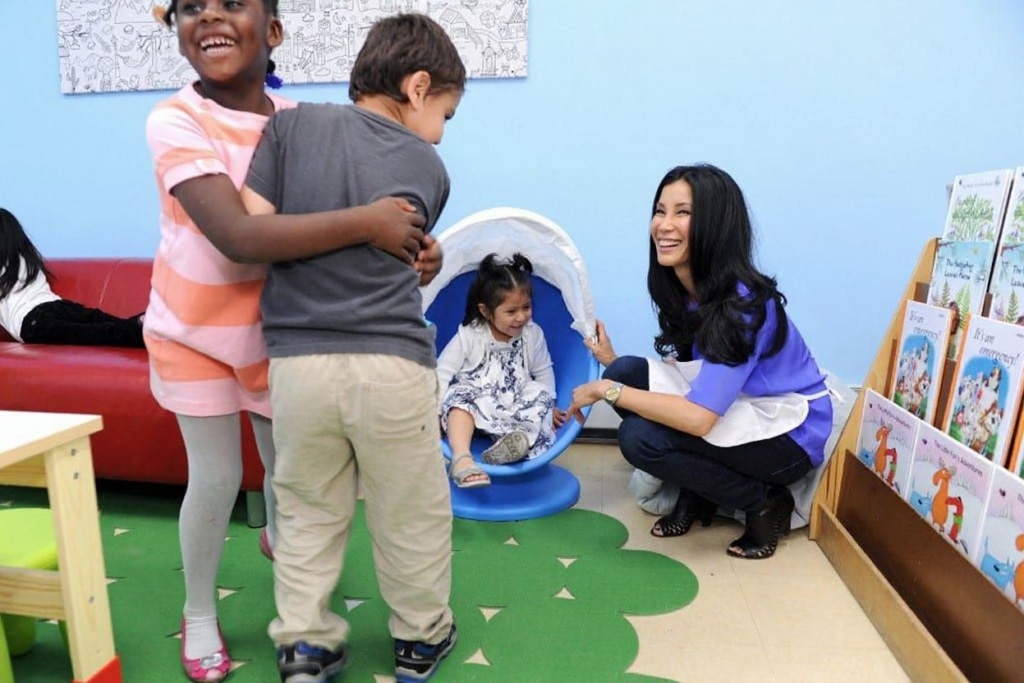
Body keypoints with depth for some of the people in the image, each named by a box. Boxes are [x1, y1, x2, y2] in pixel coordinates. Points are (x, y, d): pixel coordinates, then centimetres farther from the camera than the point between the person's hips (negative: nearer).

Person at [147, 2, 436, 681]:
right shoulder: (175, 121, -25)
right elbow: (239, 237, -39)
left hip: (273, 329, 3)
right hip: (191, 331, -3)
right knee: (216, 477, 2)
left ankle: (279, 535, 54)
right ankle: (199, 613, 30)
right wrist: (365, 222, -42)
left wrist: (416, 246, -30)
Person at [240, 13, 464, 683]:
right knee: (412, 515, 16)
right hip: (392, 366, -1)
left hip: (297, 363, 2)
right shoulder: (428, 167, 4)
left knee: (307, 512, 19)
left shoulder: (292, 124, 5)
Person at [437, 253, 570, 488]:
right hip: (473, 406, -2)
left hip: (516, 411, 3)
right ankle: (461, 458, -51)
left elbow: (543, 372, 14)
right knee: (461, 397, -32)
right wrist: (436, 409, -15)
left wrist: (548, 406, 9)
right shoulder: (469, 336, -8)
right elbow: (443, 373, -6)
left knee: (541, 397, -24)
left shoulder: (533, 335, 1)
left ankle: (520, 439, -49)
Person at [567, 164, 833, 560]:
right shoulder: (683, 291, -3)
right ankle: (696, 496, 4)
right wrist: (614, 369, 1)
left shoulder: (742, 303, -27)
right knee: (626, 373, -11)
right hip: (732, 412, 8)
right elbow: (686, 376, 3)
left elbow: (697, 417, -34)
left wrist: (607, 390, -25)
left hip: (788, 435, -8)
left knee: (640, 437, -26)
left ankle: (765, 503, -4)